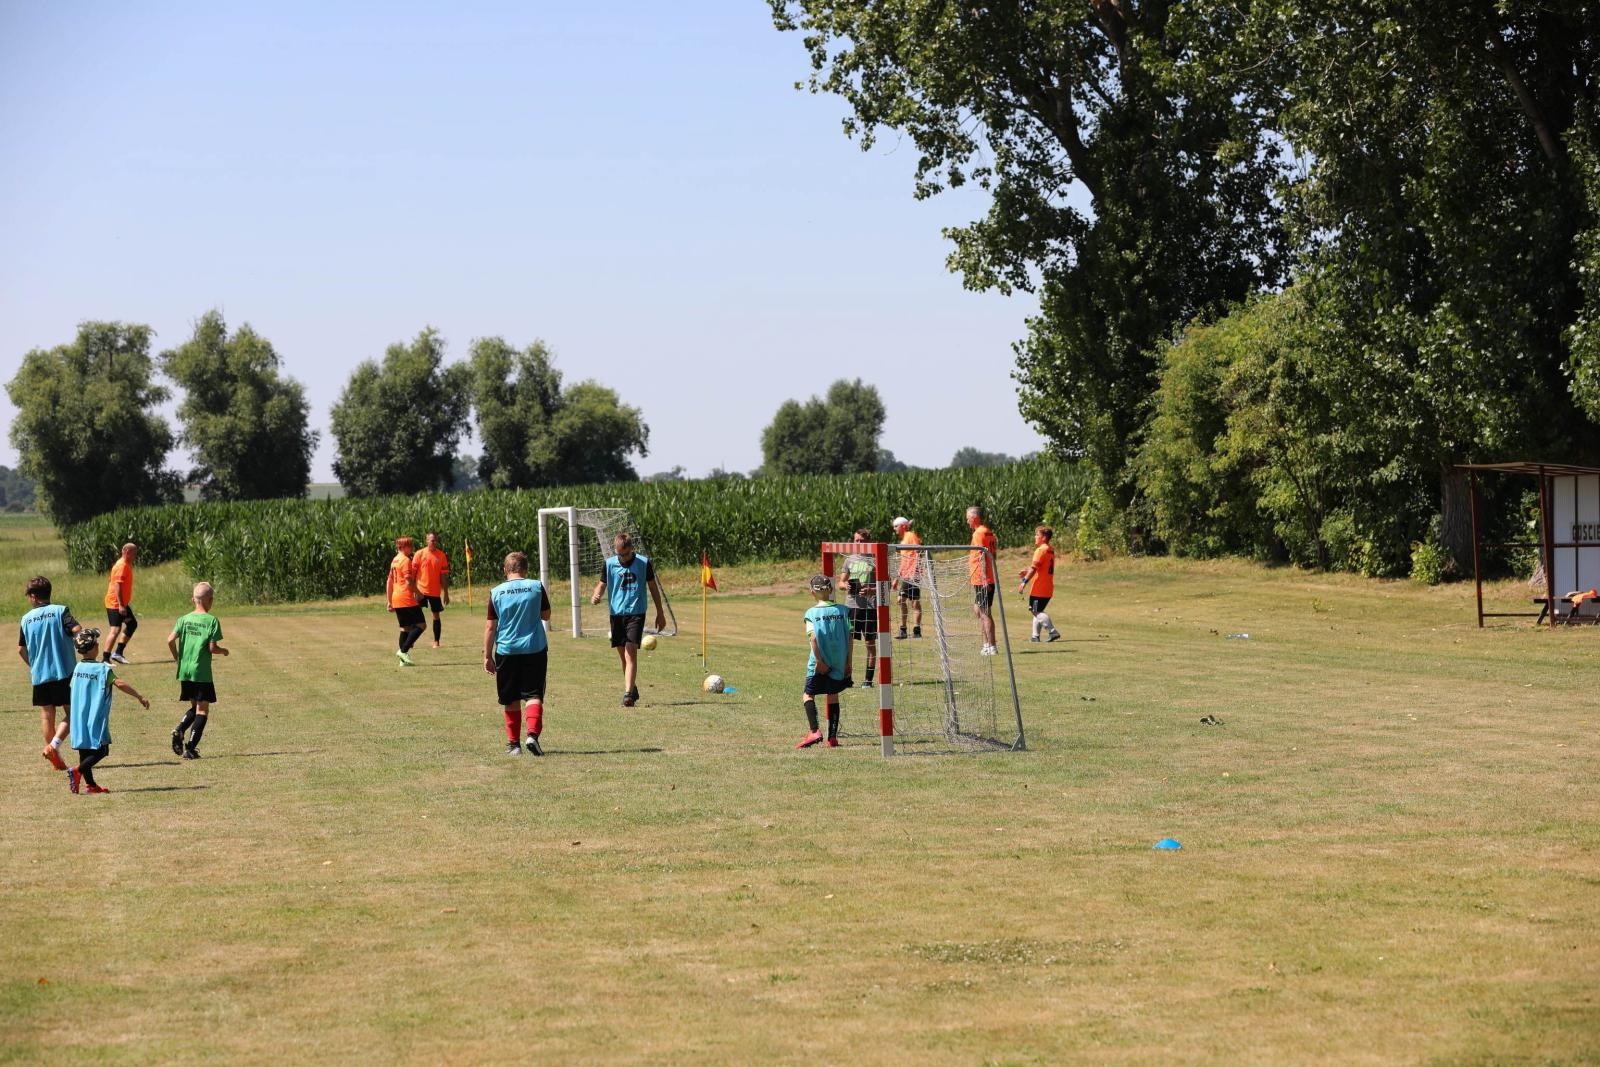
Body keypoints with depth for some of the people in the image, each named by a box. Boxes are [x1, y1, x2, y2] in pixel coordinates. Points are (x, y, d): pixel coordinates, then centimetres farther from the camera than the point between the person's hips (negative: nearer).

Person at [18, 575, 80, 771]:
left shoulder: (26, 619, 4)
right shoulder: (60, 611, -5)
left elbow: (21, 649, 8)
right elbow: (77, 630, -19)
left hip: (39, 674, 3)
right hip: (64, 672, -3)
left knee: (46, 715, 11)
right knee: (71, 713, 6)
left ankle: (56, 759, 12)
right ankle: (54, 744, -15)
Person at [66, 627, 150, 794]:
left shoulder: (77, 668, 8)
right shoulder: (103, 669, -11)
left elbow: (73, 689, 16)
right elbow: (120, 683, -20)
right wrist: (140, 697, -17)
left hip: (79, 721, 7)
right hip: (96, 721, -7)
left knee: (85, 752, 10)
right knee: (101, 751, -2)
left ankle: (90, 784, 11)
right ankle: (77, 771, -20)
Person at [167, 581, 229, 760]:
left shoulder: (184, 619, 4)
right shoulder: (212, 621, -7)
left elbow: (170, 640, -5)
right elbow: (212, 647, -12)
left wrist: (177, 658, 11)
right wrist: (223, 651, 9)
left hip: (184, 671, 5)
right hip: (202, 672, -5)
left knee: (194, 706, 20)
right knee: (202, 710, 3)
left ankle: (179, 731, -5)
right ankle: (190, 748, -4)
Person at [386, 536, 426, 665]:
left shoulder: (394, 561, 16)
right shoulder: (406, 560, -11)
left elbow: (389, 582, 19)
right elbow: (409, 582, -18)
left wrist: (389, 601, 21)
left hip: (396, 600, 9)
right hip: (407, 599, -9)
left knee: (405, 628, 12)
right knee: (420, 625, -4)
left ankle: (403, 660, 8)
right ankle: (403, 650, -13)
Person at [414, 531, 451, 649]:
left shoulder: (441, 556, 1)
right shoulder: (419, 554, -2)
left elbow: (444, 576, 3)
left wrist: (446, 593, 2)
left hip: (435, 591, 1)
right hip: (421, 590, -1)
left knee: (436, 615, 6)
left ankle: (436, 641, 14)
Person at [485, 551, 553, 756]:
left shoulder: (496, 592, -3)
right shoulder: (536, 587, -3)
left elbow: (490, 626, -1)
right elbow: (546, 615, 9)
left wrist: (488, 656, 5)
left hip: (507, 651, 1)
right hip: (535, 649, -1)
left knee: (511, 700, 11)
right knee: (534, 695, 2)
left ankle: (513, 743, 14)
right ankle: (532, 733, -18)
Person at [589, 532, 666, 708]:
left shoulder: (644, 563, -2)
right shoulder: (610, 563, 2)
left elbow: (653, 587, 7)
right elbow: (602, 583, 10)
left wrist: (660, 613, 11)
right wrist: (595, 596, -14)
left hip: (636, 612, -3)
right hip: (616, 613, 3)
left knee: (631, 652, -16)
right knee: (623, 654, 9)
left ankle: (628, 694, -22)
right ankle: (632, 689, 27)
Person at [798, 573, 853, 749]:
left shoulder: (811, 612, -6)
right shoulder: (842, 611, 2)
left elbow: (813, 637, -16)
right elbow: (850, 638, 0)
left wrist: (819, 661, -14)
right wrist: (849, 662, 5)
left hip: (820, 663, -3)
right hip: (840, 663, 3)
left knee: (809, 695, 7)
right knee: (833, 696, 13)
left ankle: (815, 731, -11)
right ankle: (833, 737, 10)